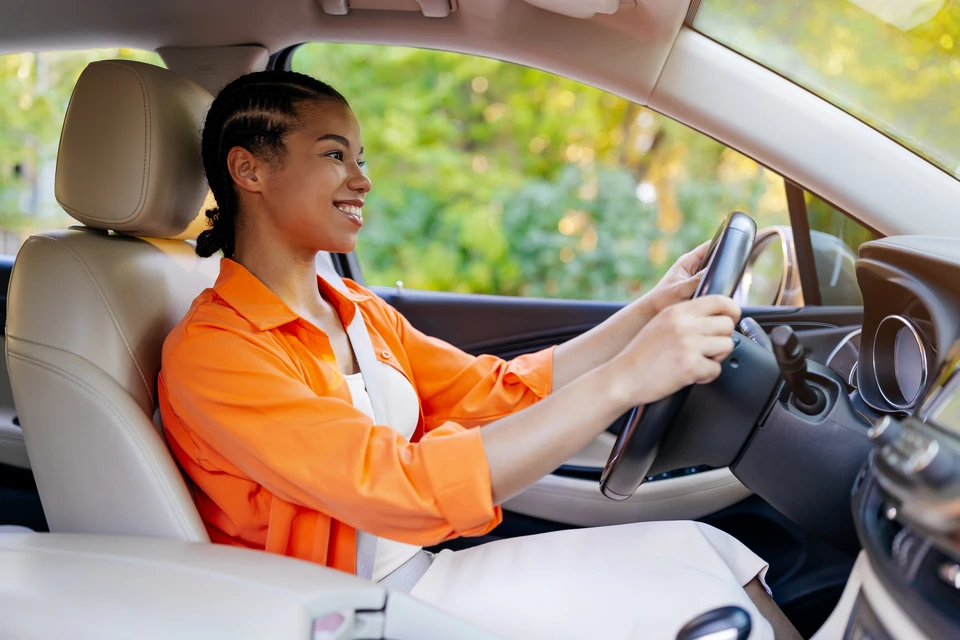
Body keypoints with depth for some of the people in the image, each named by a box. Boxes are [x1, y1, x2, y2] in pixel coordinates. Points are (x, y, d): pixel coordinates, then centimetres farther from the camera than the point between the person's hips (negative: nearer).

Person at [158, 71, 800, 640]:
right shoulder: (211, 350, -18)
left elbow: (496, 391, 8)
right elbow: (404, 489, -29)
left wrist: (654, 307, 1)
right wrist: (624, 379, -33)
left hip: (421, 568, 8)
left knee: (702, 547, -5)